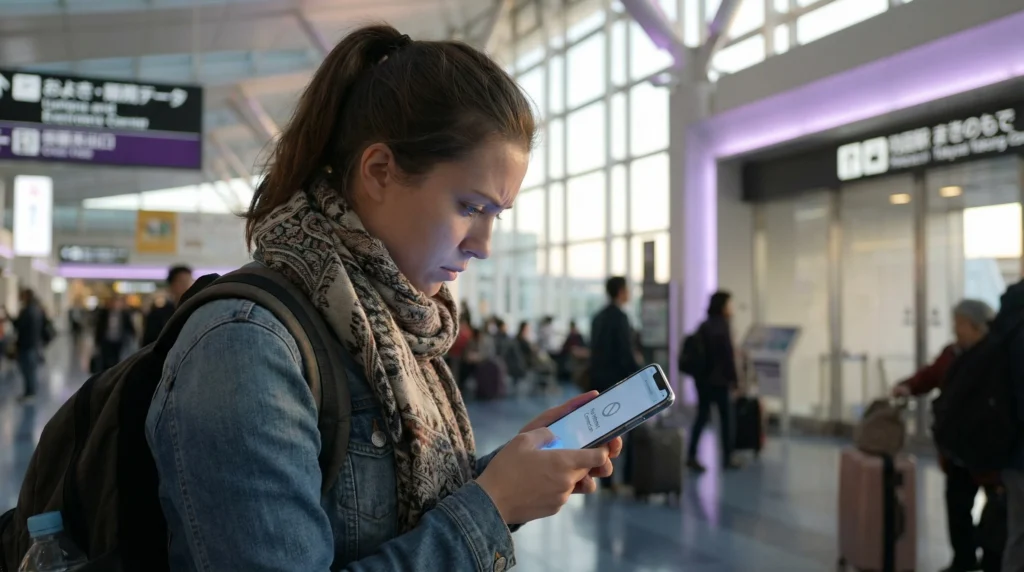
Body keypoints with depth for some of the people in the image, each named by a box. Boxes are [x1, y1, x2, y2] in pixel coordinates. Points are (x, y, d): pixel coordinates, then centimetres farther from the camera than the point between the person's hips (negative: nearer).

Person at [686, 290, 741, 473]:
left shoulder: (704, 326, 10)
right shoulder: (722, 326, -11)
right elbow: (728, 354, -14)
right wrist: (734, 379, -10)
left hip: (702, 378, 7)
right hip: (718, 379, -7)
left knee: (702, 416, 9)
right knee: (726, 417, 5)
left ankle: (691, 456, 3)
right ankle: (727, 458, 10)